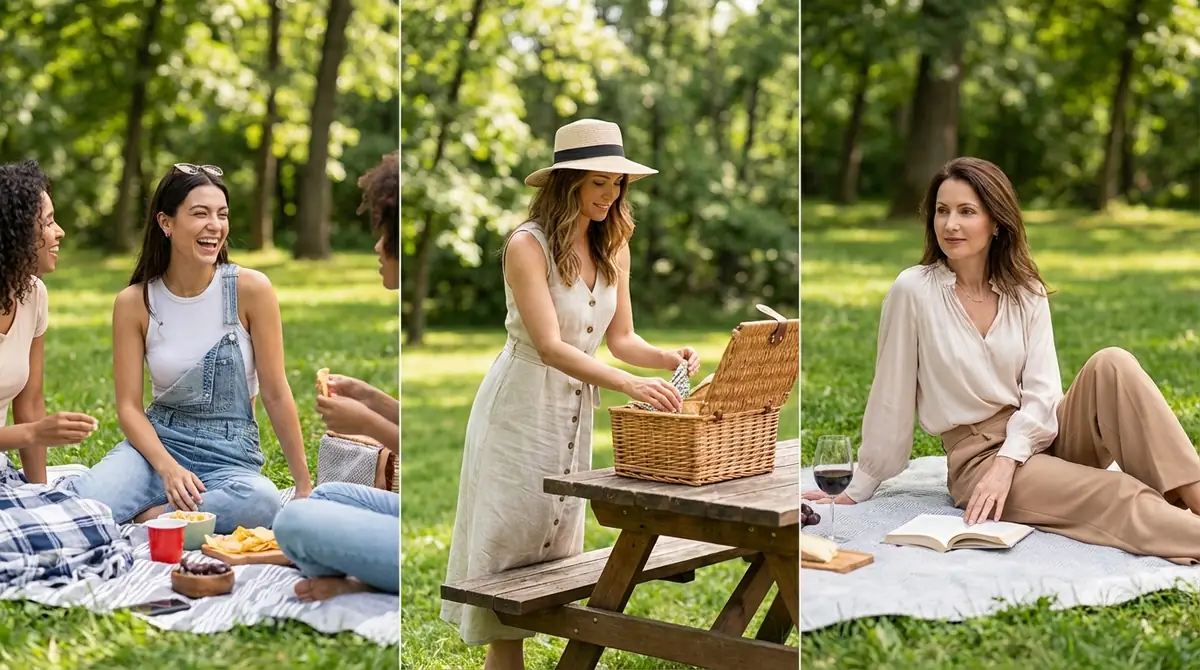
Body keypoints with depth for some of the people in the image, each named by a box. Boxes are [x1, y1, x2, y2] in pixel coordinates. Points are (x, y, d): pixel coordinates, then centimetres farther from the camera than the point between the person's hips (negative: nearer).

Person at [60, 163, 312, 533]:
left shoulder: (250, 289, -8)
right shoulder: (133, 302, -3)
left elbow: (276, 394, -5)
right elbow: (128, 406, -4)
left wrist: (304, 485, -4)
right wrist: (168, 468, -22)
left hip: (230, 454, 1)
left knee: (262, 502, -37)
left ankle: (145, 515, -14)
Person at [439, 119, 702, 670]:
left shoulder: (614, 247, 3)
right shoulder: (527, 245, -18)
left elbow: (620, 338, 5)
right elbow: (549, 346, -26)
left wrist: (666, 359, -16)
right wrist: (630, 384, -37)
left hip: (576, 410, 7)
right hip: (521, 411, -7)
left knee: (556, 548, 12)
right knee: (512, 546, 0)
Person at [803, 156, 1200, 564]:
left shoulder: (1027, 293, 6)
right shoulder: (913, 290, -7)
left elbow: (1042, 393, -4)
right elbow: (891, 398, -2)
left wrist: (1007, 461, -20)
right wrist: (858, 492, 1)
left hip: (1035, 436, 4)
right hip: (976, 458, -4)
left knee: (1113, 365, -24)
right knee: (1124, 499, -28)